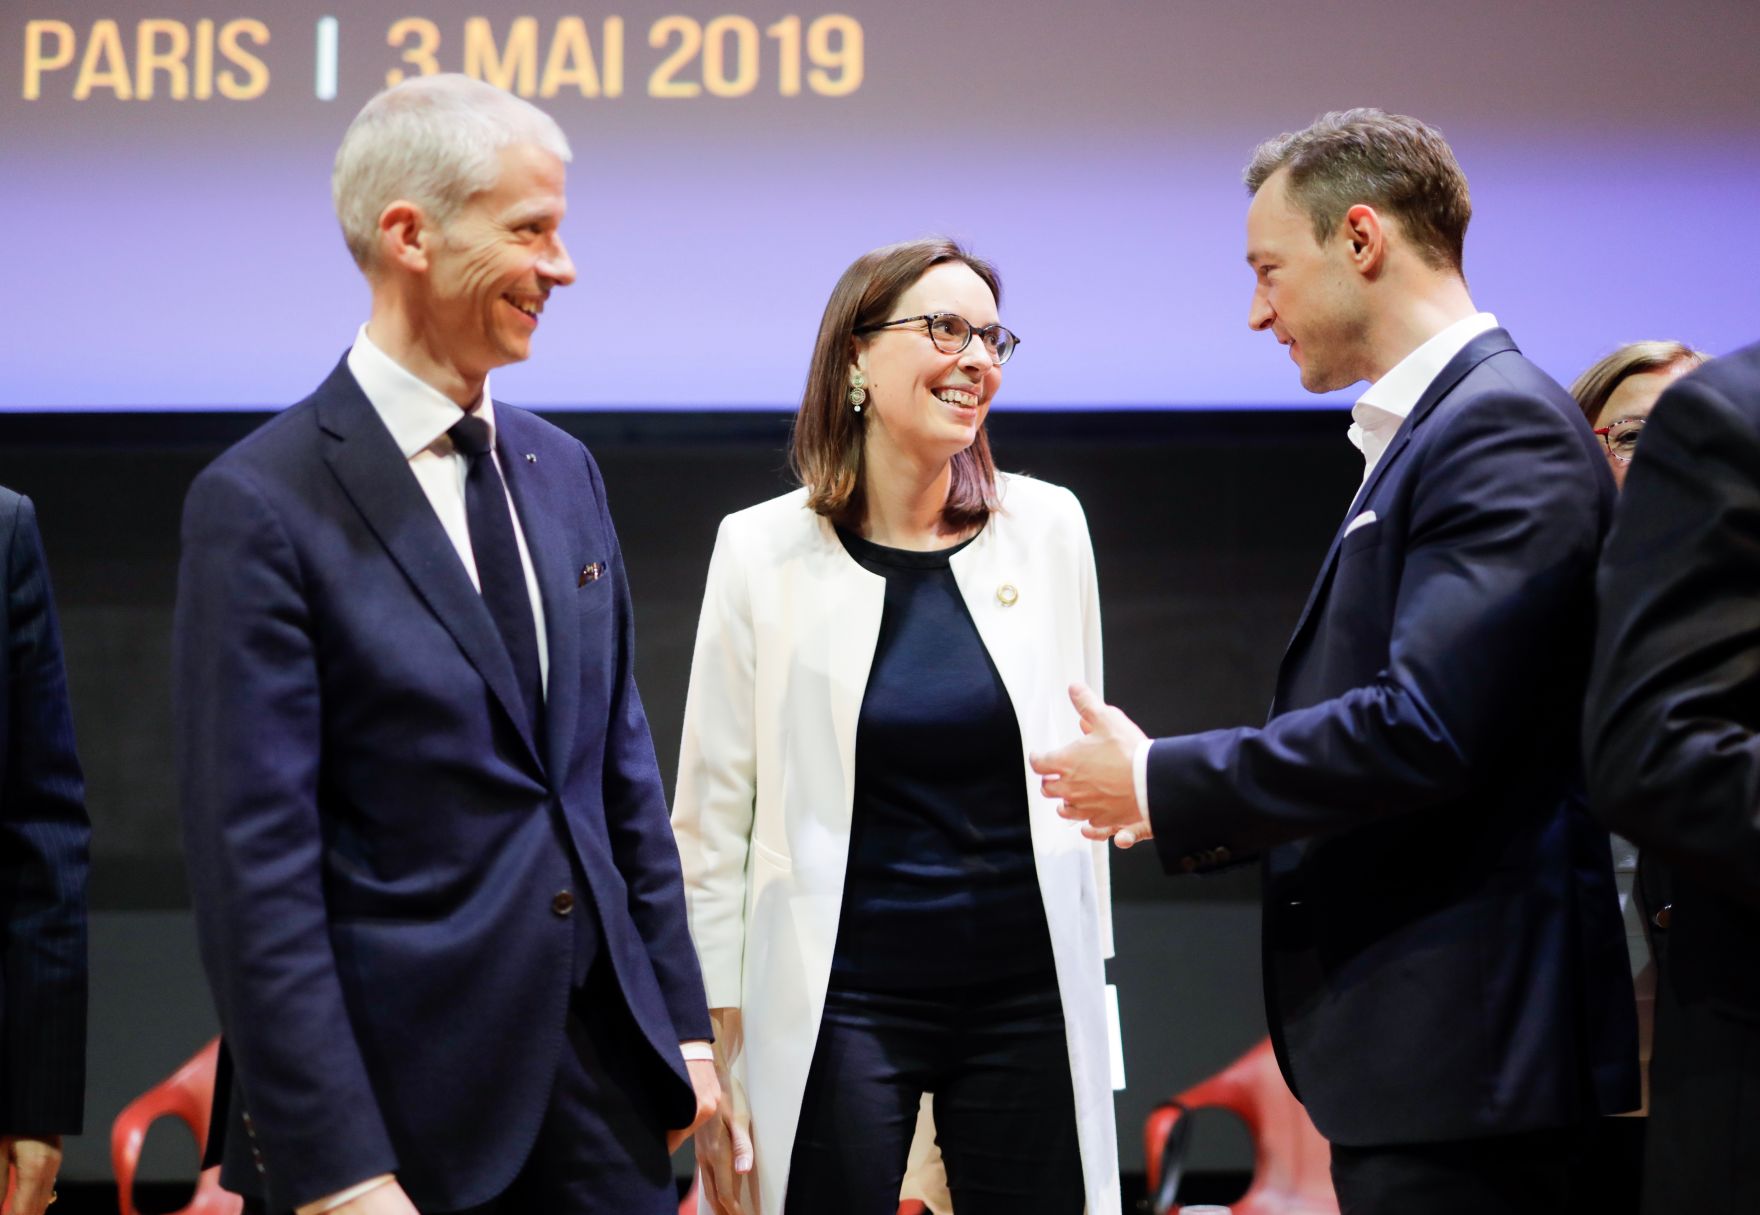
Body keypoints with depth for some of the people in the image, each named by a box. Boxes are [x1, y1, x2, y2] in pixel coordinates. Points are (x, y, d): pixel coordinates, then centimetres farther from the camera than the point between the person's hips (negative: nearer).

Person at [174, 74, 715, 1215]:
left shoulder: (565, 473, 11)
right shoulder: (262, 507, -11)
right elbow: (255, 860, -14)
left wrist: (682, 1026, 13)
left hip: (604, 1077, 6)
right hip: (407, 1105, -6)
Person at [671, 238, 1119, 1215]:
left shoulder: (1046, 527, 4)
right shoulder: (764, 550, -2)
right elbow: (711, 815, 1)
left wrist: (1089, 985, 13)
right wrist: (711, 1060, -1)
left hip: (1027, 993, 2)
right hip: (844, 997, -2)